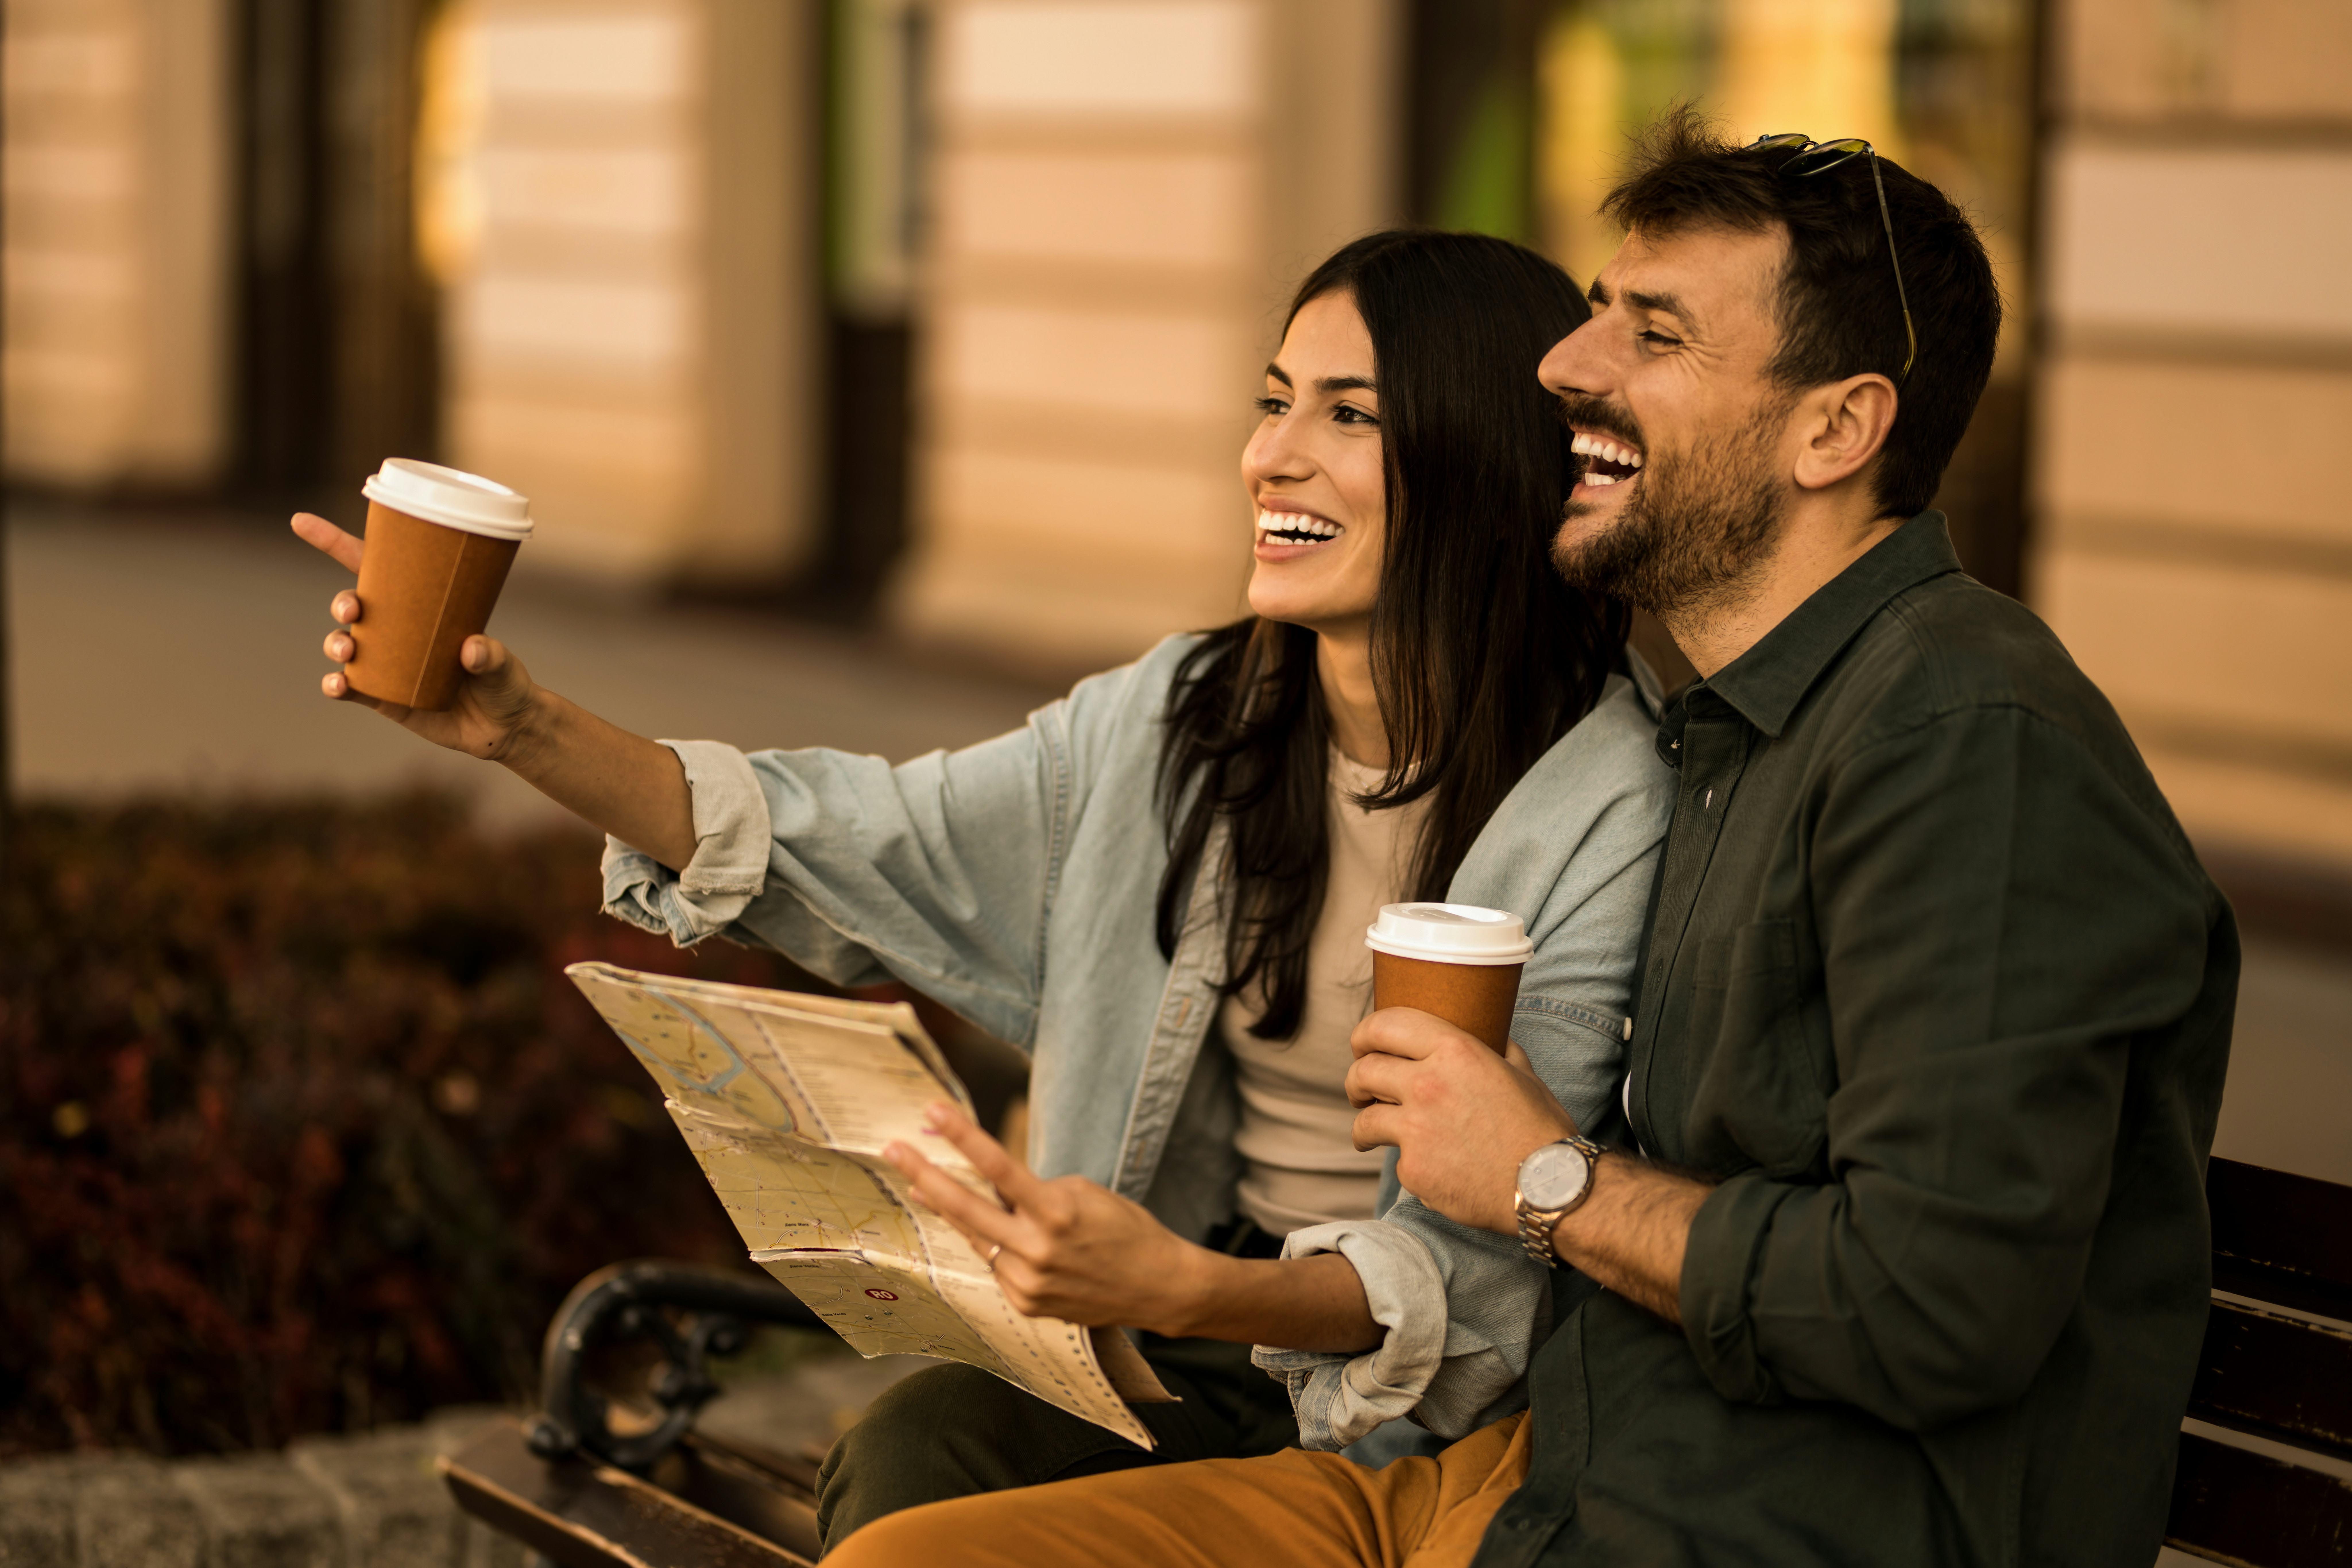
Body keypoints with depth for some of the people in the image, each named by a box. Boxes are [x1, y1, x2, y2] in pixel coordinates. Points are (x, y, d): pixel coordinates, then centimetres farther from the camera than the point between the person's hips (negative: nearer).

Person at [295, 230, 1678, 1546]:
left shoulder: (1608, 810, -14)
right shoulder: (1178, 722, 5)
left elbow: (1491, 1274, -18)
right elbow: (863, 849, 3)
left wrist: (1188, 1290, -35)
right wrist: (534, 733, -10)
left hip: (1426, 1429, -5)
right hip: (1195, 1365, 5)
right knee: (918, 1444, -25)